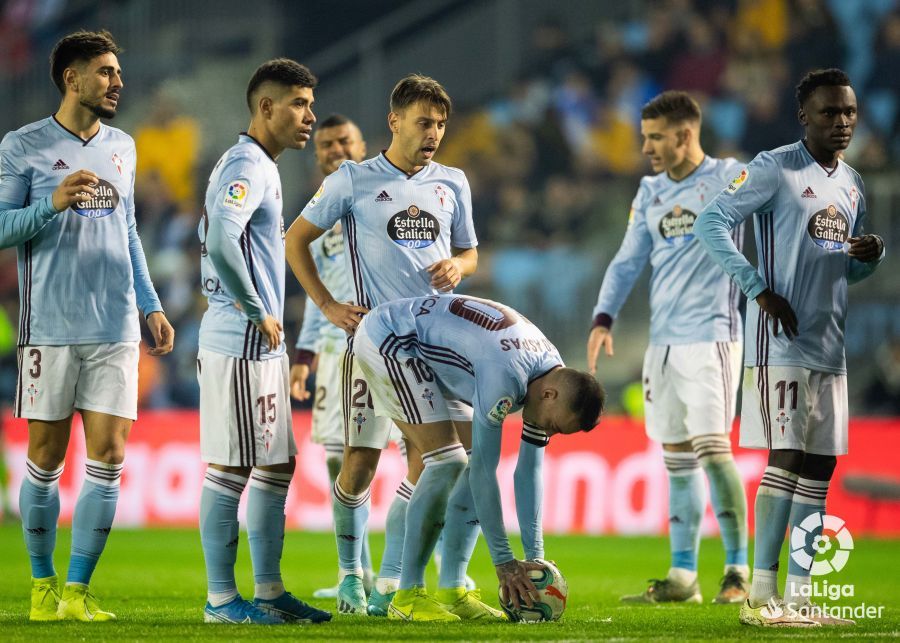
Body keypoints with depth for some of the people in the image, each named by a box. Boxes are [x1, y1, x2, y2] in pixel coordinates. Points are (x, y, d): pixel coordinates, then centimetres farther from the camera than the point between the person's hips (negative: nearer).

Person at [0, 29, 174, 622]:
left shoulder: (122, 148, 15)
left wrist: (151, 306, 17)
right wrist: (53, 203, -19)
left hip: (115, 329, 4)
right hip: (50, 327, -4)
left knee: (109, 456, -3)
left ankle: (78, 590, 2)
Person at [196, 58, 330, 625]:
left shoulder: (257, 166, 17)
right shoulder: (246, 167, -15)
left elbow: (212, 238, 26)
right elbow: (221, 242, -29)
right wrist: (257, 312, -19)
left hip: (262, 346, 11)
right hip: (241, 344, -11)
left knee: (276, 467, 13)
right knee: (230, 468, -6)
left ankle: (269, 591, 18)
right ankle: (222, 598, -2)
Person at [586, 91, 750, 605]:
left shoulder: (727, 178, -3)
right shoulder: (650, 192, 16)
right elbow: (629, 260, 18)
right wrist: (604, 318, 5)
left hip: (710, 335, -7)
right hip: (664, 339, 7)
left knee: (710, 446, -13)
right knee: (677, 456, 7)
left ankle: (739, 572, -7)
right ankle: (683, 577, 11)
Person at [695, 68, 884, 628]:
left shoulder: (851, 184, 16)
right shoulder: (775, 169, -8)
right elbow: (711, 223, -13)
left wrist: (870, 256, 0)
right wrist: (760, 289, -18)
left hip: (829, 347, 8)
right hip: (782, 344, -8)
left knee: (820, 466, 6)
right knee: (787, 459, -12)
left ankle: (799, 596, 9)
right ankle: (762, 596, -10)